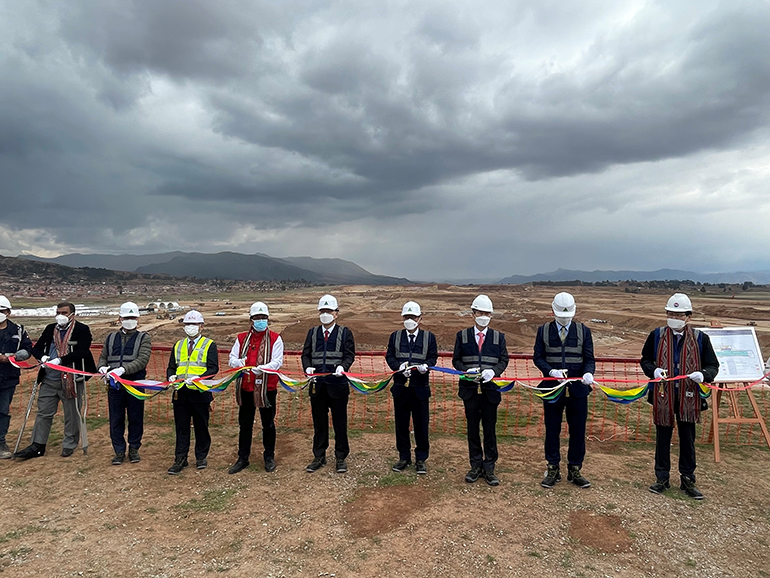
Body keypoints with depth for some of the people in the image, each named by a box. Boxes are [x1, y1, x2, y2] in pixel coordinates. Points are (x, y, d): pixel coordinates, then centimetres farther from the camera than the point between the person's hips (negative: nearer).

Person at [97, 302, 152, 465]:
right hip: (114, 385, 3)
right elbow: (103, 357, 18)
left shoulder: (143, 338, 2)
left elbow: (142, 360, -12)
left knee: (135, 419, 6)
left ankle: (134, 449, 22)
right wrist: (102, 367, -6)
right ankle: (119, 451, 20)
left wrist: (123, 369, -25)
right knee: (116, 420, 7)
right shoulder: (111, 338, 15)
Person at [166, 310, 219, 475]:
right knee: (181, 427, 8)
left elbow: (213, 368, -8)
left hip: (200, 392, -3)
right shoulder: (178, 345, 16)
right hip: (180, 393, 4)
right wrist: (171, 376, -5)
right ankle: (180, 459, 17)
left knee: (201, 427, 8)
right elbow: (171, 366, 18)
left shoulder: (209, 345, 1)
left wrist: (198, 378, -24)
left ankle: (201, 458, 22)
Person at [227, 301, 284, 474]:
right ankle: (243, 458, 25)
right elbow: (232, 358, 5)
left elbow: (277, 361, -11)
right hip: (245, 388, 3)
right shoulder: (241, 338, 9)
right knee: (245, 424, 12)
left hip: (267, 388, -3)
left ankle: (269, 457, 25)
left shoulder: (275, 339, -1)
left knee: (268, 424, 9)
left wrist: (263, 368, -29)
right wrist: (239, 362, -19)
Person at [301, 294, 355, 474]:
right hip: (317, 385, 3)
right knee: (319, 423, 12)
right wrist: (307, 367, -13)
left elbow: (350, 355, -4)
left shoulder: (345, 333, 3)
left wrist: (342, 366, -24)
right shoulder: (312, 332, 11)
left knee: (340, 423, 6)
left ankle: (341, 458, 19)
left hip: (338, 384, -2)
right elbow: (306, 354, 8)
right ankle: (319, 457, 25)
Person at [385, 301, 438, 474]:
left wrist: (426, 365, -20)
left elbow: (433, 357, 2)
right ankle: (404, 457, 24)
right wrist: (400, 366, -15)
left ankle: (421, 459, 18)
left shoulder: (429, 337, 5)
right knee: (401, 424, 9)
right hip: (400, 387, 2)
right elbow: (389, 356, 4)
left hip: (420, 388, -1)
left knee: (421, 424, 4)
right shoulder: (395, 336, 9)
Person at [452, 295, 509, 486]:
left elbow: (504, 360, 5)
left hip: (490, 389, 0)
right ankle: (476, 466, 22)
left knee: (490, 429, 5)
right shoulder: (462, 336, 5)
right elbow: (456, 360, 6)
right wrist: (466, 370, -13)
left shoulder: (498, 337, 6)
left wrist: (494, 371, -15)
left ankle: (489, 468, 17)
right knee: (472, 429, 9)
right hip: (470, 389, 0)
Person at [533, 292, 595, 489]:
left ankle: (574, 470, 23)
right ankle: (553, 469, 23)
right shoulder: (543, 330, 3)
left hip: (578, 389, 1)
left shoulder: (583, 331, 5)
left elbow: (589, 358, 2)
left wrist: (589, 373, -20)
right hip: (552, 388, 0)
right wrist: (551, 371, -18)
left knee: (578, 430, 7)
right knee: (552, 430, 8)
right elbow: (538, 357, 0)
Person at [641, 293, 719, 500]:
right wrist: (653, 370, -13)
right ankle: (662, 478, 23)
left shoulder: (700, 338, -1)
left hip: (689, 397, 0)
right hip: (663, 395, 0)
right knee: (663, 438, 10)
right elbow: (645, 360, 9)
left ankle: (688, 480, 26)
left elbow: (713, 365, 5)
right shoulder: (656, 335, 0)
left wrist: (703, 375, -17)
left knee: (688, 440, 11)